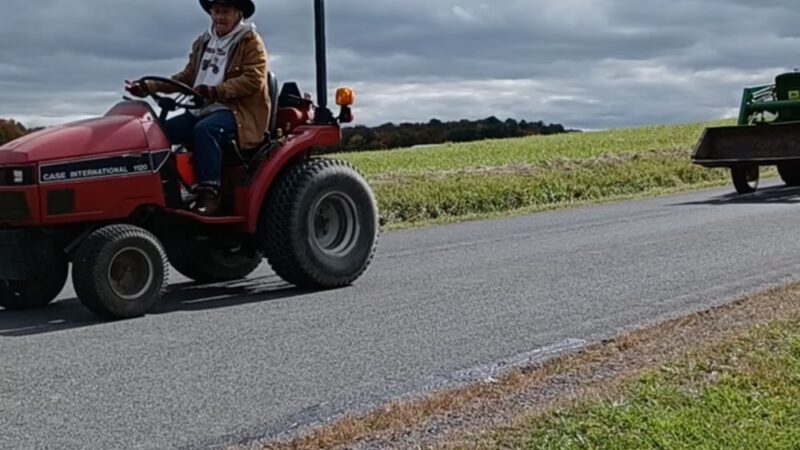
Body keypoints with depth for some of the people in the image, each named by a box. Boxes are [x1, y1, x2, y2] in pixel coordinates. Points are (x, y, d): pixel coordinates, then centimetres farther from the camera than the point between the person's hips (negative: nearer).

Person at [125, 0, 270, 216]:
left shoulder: (250, 42, -2)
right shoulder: (203, 43, 19)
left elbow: (253, 80, -15)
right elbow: (186, 77, 18)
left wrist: (215, 91, -26)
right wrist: (149, 86, 3)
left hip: (238, 110, -7)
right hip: (203, 109, 7)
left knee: (204, 129, -36)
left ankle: (209, 194, -33)